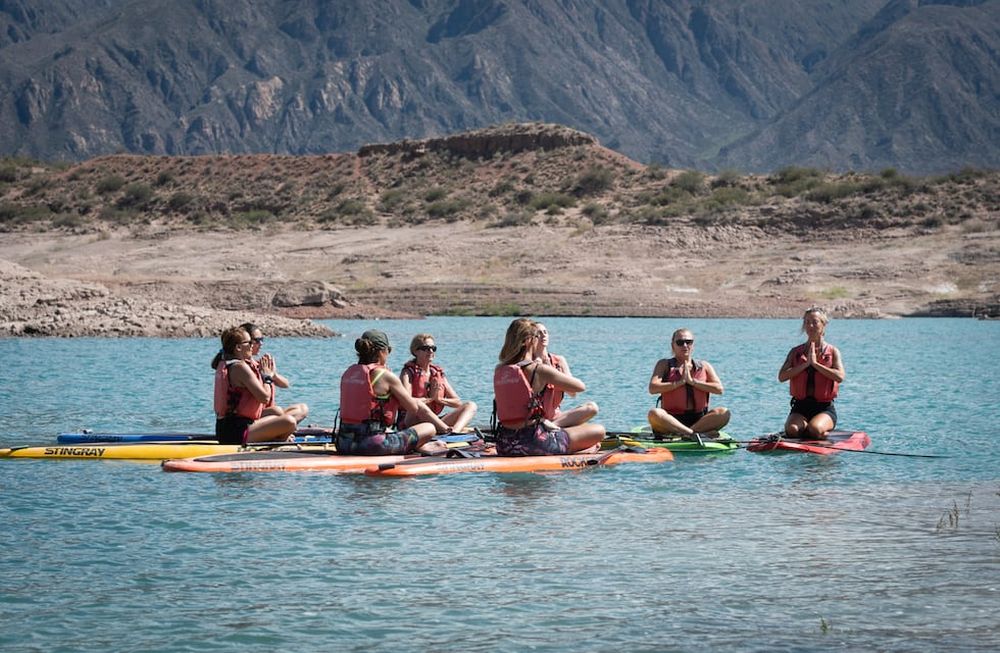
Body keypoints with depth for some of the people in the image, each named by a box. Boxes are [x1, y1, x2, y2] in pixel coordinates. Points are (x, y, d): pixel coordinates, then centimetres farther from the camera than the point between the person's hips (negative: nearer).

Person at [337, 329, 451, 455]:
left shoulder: (348, 373, 13)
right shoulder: (385, 375, -6)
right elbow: (416, 408, 2)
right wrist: (445, 428, 15)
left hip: (344, 445, 7)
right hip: (372, 445, -7)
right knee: (429, 428, -1)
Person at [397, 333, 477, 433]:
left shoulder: (438, 373, 17)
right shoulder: (408, 373, 1)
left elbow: (458, 402, 11)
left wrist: (439, 399, -6)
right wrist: (430, 398, -12)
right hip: (410, 423, -6)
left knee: (470, 406, -10)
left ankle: (455, 432, -41)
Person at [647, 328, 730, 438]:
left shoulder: (704, 366, 15)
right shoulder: (664, 365, 9)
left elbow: (719, 389, 0)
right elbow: (653, 388, -7)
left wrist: (693, 381, -6)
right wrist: (680, 382, -10)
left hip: (698, 420, 2)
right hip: (672, 419, -2)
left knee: (723, 413, -26)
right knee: (654, 414, -34)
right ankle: (695, 434, -41)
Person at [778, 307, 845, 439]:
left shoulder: (832, 352, 4)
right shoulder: (796, 352, 9)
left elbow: (840, 377, -14)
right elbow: (781, 376, -5)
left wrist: (815, 363, -15)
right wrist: (806, 364, -12)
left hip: (824, 408, -2)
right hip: (800, 406, 2)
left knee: (815, 429, -33)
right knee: (791, 429, -29)